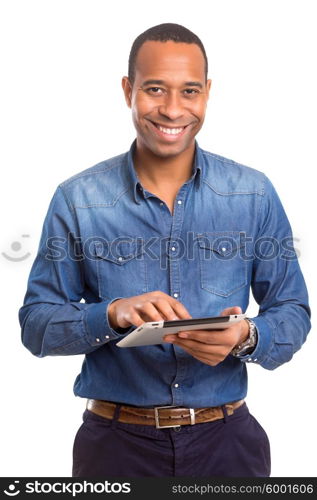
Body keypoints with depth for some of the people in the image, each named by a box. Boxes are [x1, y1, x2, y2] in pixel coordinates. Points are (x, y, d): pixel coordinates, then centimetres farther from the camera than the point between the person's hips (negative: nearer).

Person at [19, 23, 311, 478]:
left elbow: (292, 312, 1)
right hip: (117, 443, -1)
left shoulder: (254, 194, -2)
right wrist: (114, 314, -23)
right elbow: (36, 323, -4)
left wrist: (246, 338, -20)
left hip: (226, 439, 1)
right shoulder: (77, 199, -5)